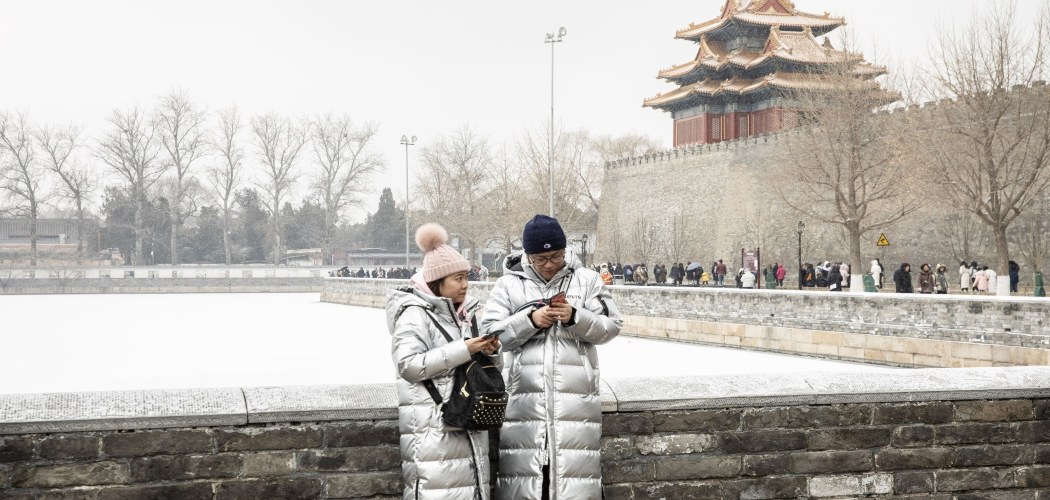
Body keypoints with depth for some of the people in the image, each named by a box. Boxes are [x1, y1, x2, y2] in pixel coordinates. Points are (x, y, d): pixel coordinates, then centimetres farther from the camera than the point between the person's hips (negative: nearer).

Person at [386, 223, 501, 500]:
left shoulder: (464, 313, 18)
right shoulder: (414, 313, -5)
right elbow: (409, 365, -17)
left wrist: (491, 352, 2)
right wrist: (463, 350, -18)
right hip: (433, 428, -7)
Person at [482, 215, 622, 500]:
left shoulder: (586, 280, 8)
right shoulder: (509, 283, 8)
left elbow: (611, 327, 4)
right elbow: (491, 333, 1)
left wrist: (575, 317, -12)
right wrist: (530, 320, -11)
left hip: (575, 392, 0)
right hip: (525, 392, 0)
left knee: (574, 463, -2)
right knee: (522, 457, 0)